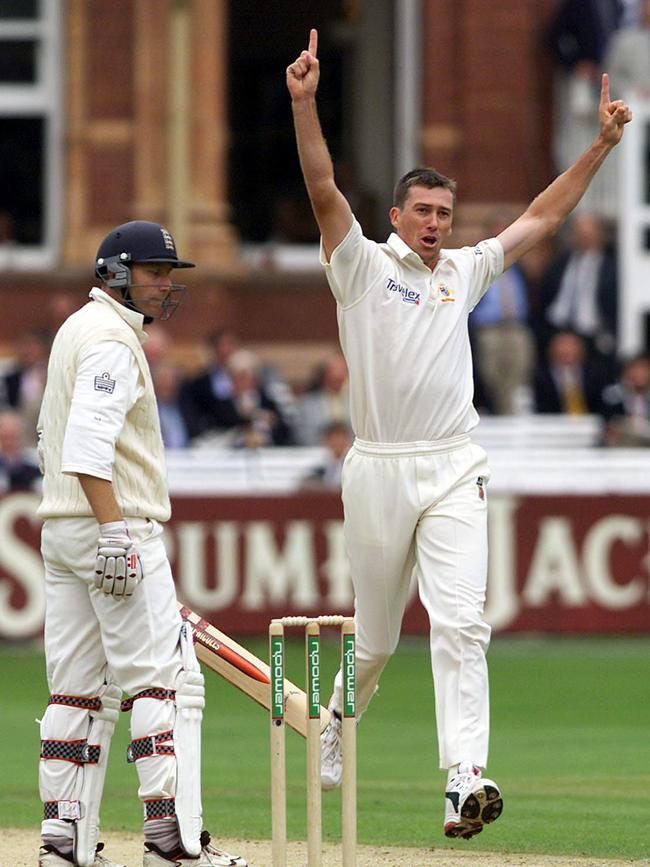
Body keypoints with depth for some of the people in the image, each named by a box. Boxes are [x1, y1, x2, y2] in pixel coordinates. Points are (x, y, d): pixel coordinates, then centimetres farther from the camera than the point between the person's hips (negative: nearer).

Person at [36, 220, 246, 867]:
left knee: (80, 690, 8)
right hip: (118, 527, -10)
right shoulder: (112, 340, -12)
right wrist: (114, 532, -27)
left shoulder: (76, 330, 20)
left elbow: (54, 439, 25)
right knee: (166, 680, -10)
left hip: (61, 532, 10)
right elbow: (88, 444, -23)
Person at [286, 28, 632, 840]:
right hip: (378, 470, -2)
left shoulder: (465, 271, 16)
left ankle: (463, 782, -25)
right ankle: (332, 741, 34)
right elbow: (323, 190, -11)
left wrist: (601, 145, 17)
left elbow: (541, 217, 22)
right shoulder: (363, 265, 3)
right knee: (374, 636, 8)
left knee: (460, 622, -15)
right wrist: (304, 103, -25)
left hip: (454, 473, 2)